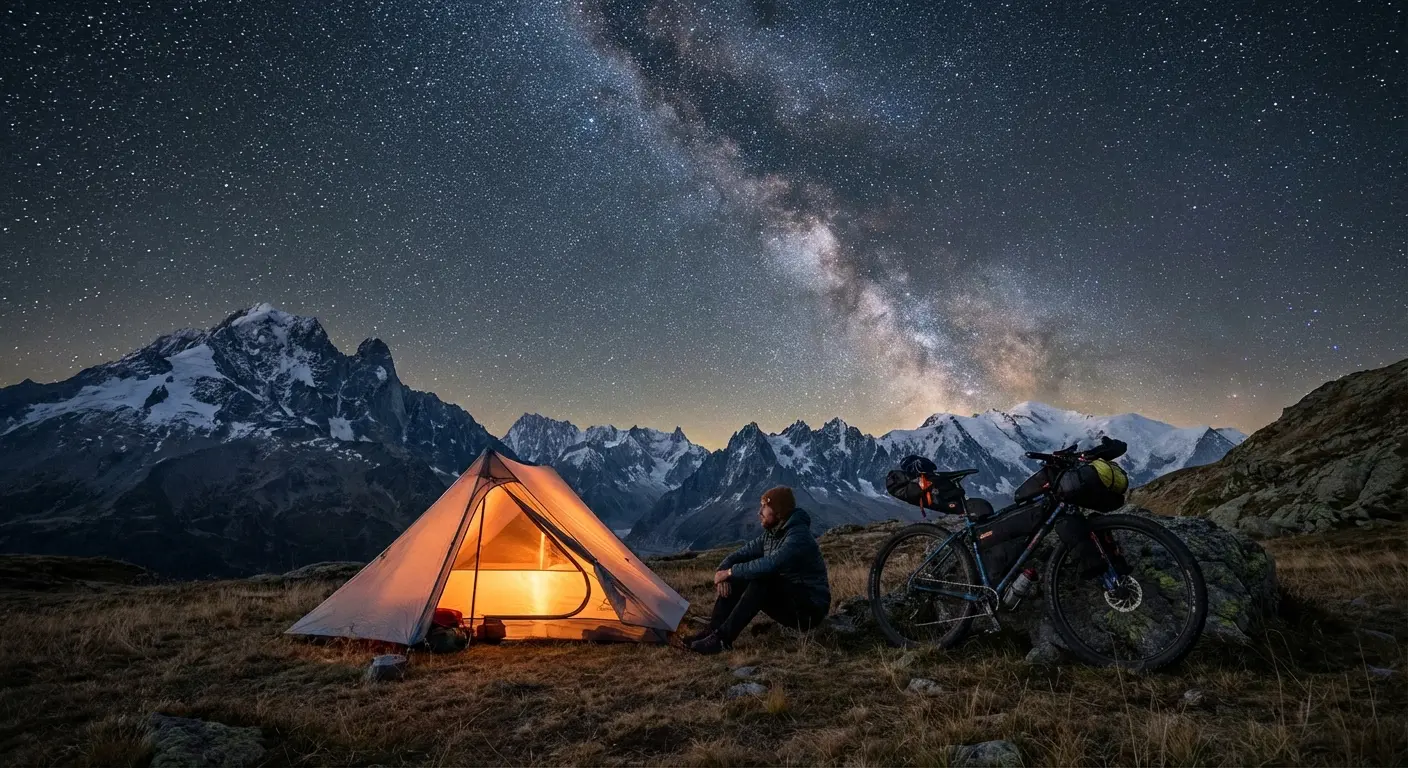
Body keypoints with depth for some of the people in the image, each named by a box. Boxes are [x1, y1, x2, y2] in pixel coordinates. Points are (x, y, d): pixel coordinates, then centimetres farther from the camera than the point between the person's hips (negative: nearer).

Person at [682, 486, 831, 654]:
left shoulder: (798, 537, -24)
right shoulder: (771, 534, 4)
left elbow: (768, 566, -38)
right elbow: (740, 555, 7)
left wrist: (729, 572, -26)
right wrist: (723, 572, -16)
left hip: (809, 610, -9)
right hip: (785, 599, 9)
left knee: (761, 580, -32)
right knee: (737, 578, -7)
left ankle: (723, 638, -29)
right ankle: (713, 631, -10)